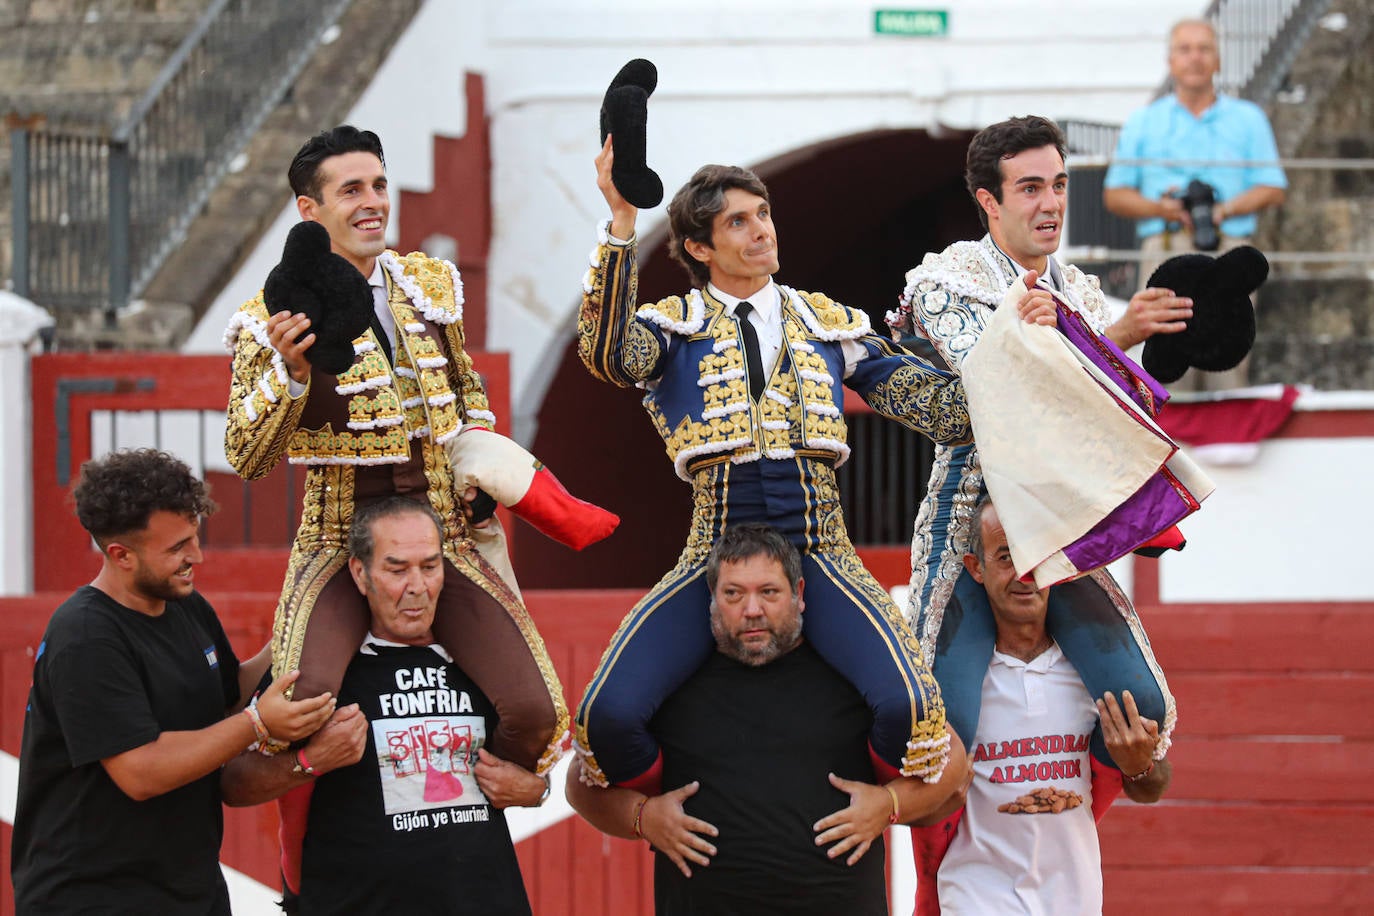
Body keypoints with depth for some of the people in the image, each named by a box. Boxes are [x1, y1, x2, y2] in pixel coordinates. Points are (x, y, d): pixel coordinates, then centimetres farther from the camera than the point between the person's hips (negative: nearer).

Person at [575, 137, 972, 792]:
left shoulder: (832, 326, 17)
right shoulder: (674, 326, 9)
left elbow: (943, 408, 13)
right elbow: (608, 354, -15)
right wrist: (621, 222, -23)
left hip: (819, 559, 1)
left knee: (907, 706, -27)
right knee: (607, 715, -24)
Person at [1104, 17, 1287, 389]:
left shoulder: (1248, 119, 17)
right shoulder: (1143, 123, 18)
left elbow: (1273, 189, 10)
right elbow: (1114, 194, 13)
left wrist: (1225, 210, -8)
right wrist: (1160, 208, -7)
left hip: (1228, 251, 0)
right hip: (1165, 250, 0)